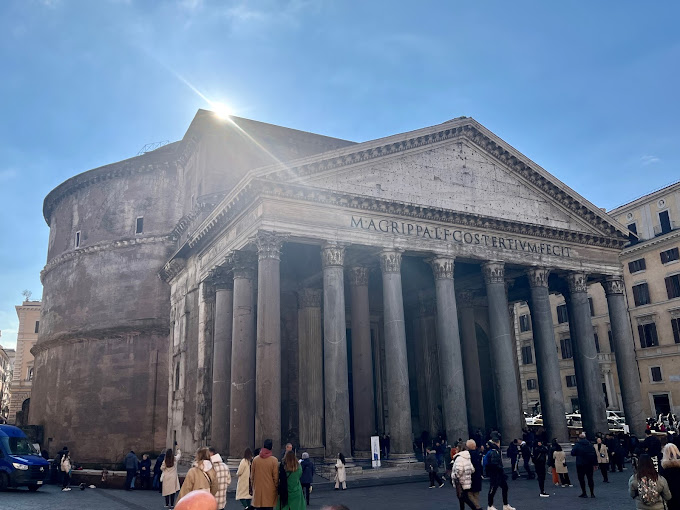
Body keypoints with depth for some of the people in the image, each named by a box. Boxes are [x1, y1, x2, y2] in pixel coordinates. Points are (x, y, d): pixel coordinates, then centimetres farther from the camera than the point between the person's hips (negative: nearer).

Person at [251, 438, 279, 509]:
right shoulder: (274, 460, -9)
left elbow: (252, 476, 6)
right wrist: (276, 487, 10)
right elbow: (275, 477, -5)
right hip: (270, 490, -2)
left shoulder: (255, 459, -1)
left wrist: (253, 486, 19)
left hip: (258, 490, 3)